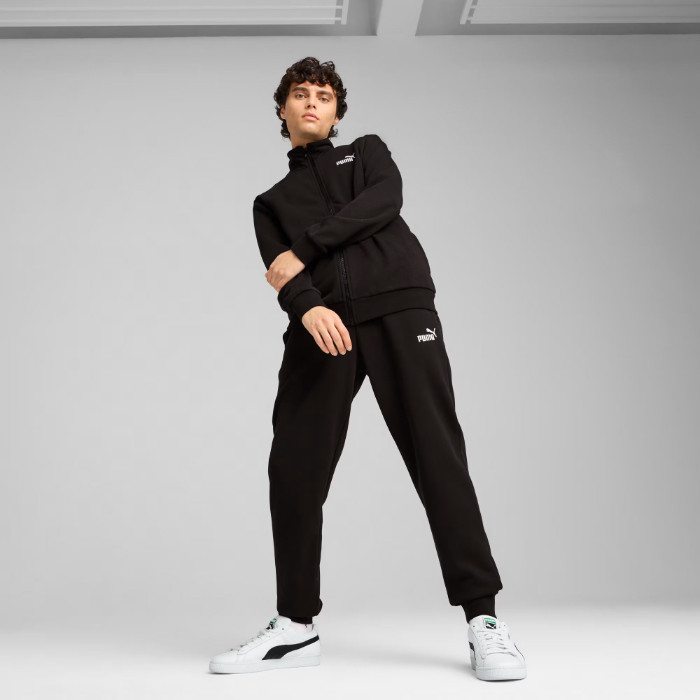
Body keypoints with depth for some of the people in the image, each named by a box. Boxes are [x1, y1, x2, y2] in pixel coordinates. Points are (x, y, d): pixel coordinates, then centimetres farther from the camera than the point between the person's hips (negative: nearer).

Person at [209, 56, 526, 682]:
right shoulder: (271, 202, 26)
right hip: (321, 325, 2)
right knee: (294, 467, -7)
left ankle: (484, 620, -11)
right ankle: (296, 626, 5)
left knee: (437, 455, -11)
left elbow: (384, 201, 2)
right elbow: (283, 272, 6)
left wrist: (303, 248, -2)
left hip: (399, 306, -2)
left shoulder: (369, 151, 25)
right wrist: (308, 308, -17)